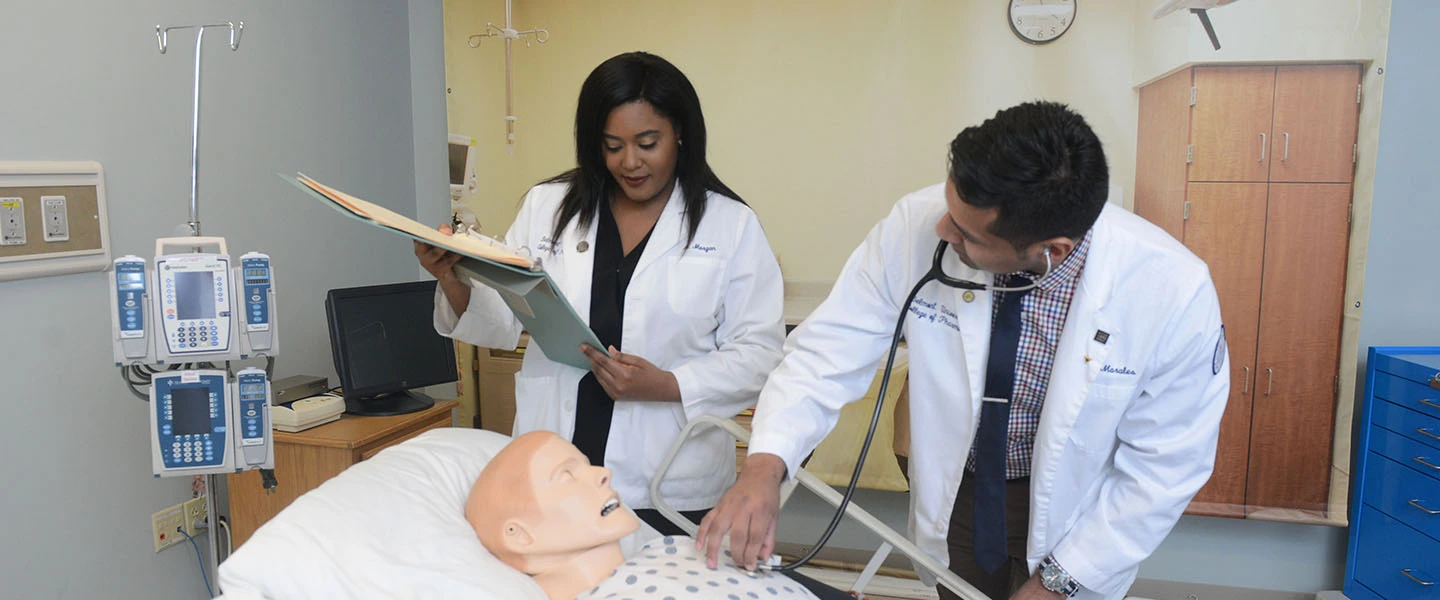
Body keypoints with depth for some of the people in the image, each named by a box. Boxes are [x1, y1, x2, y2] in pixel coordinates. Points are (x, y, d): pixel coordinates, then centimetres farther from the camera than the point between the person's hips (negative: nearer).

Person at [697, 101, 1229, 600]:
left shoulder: (1175, 292, -29)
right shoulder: (916, 227, -26)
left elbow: (1163, 468, -17)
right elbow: (832, 349, -18)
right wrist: (765, 465, -33)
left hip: (1066, 521, -1)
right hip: (953, 498, 2)